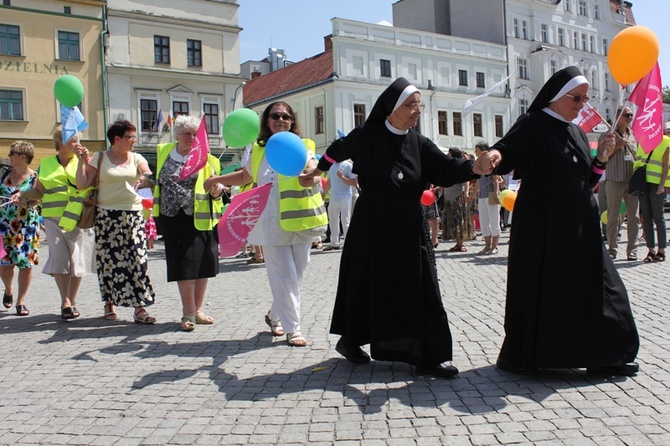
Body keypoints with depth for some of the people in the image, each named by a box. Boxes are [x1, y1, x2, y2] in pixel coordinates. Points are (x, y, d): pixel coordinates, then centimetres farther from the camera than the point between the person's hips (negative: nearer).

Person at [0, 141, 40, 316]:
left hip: (26, 226, -3)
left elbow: (35, 201, -11)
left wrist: (26, 202, -30)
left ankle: (21, 301, 11)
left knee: (26, 263, -1)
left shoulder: (34, 178, -5)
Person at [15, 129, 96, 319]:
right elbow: (38, 191, 17)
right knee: (59, 259, -6)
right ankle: (65, 302, 1)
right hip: (54, 219, 1)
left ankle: (72, 301, 14)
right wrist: (22, 194, -1)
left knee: (77, 260, 1)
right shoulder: (46, 164, 12)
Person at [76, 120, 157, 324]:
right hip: (107, 215, -1)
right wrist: (82, 162, -9)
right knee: (108, 260, 4)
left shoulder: (137, 159, 10)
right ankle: (109, 304, 20)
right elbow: (82, 185, -1)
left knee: (138, 259, -6)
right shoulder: (99, 158, 4)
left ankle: (140, 308, -5)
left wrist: (144, 179, -29)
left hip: (133, 215, 1)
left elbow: (149, 177, -7)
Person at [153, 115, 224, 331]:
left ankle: (197, 310, 24)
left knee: (203, 265, 6)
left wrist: (217, 190, -17)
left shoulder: (205, 158, 3)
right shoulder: (163, 152, 8)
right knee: (184, 267, -1)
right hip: (173, 218, 0)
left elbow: (216, 188, 4)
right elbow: (158, 180, 23)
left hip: (199, 219, 0)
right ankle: (188, 313, 10)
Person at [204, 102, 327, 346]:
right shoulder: (258, 151, 9)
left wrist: (311, 178, -42)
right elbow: (245, 175, 27)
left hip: (299, 221, 0)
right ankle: (292, 328, 6)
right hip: (272, 223, 0)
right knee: (284, 276, -5)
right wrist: (217, 179, 17)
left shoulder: (302, 147, 0)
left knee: (296, 275, 9)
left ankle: (274, 315, 32)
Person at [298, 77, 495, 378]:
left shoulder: (419, 143, 1)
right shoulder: (366, 137, -7)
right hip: (373, 227, -3)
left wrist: (474, 168, -31)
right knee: (367, 286, 9)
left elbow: (446, 170, -12)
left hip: (410, 229, 3)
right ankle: (349, 340, 30)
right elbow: (338, 150, 11)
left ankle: (427, 356, 8)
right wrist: (316, 171, 22)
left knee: (420, 290, 1)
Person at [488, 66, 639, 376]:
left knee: (599, 288, 7)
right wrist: (495, 155, -42)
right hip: (541, 226, -7)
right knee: (538, 290, -1)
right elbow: (506, 153, -20)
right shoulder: (532, 125, -4)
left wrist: (601, 158, 1)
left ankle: (602, 356, 19)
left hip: (579, 227, 7)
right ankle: (522, 358, 14)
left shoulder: (576, 133, 16)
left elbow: (586, 182, 18)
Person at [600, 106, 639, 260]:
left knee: (633, 216, 1)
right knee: (613, 216, 0)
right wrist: (617, 146, -13)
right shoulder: (608, 135, 2)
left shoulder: (634, 136, 16)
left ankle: (632, 249, 6)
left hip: (633, 181, 4)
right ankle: (612, 248, 8)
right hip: (614, 181, -4)